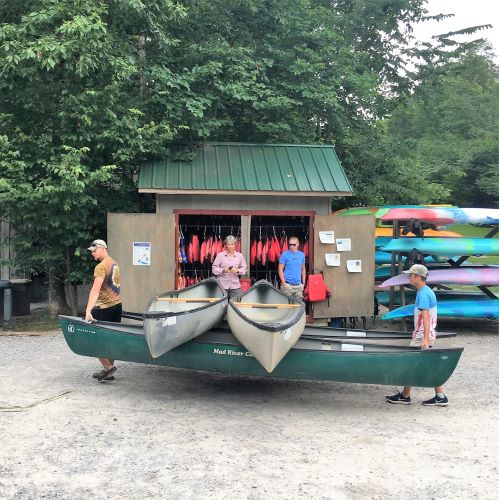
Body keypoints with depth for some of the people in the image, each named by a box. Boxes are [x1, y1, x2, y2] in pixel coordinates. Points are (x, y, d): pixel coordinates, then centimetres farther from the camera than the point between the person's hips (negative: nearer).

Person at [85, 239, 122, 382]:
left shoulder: (101, 267, -14)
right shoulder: (115, 264, 14)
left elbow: (95, 290, -25)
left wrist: (88, 311, -32)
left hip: (104, 308, -9)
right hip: (117, 305, 9)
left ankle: (108, 367, -5)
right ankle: (108, 370, 17)